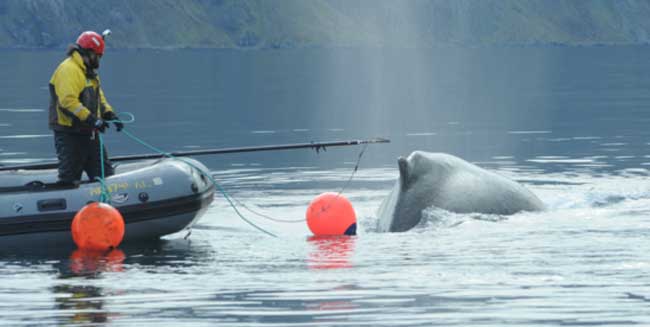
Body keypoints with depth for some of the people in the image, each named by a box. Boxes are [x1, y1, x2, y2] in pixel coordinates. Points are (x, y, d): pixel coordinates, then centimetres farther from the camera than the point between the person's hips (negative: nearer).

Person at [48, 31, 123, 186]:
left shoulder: (89, 72, 18)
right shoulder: (68, 70, -16)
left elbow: (98, 97, 24)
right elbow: (68, 100, -26)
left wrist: (109, 115, 5)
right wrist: (90, 119, -29)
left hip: (88, 133, 10)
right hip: (69, 134, -10)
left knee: (106, 174, 7)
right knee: (69, 179, -6)